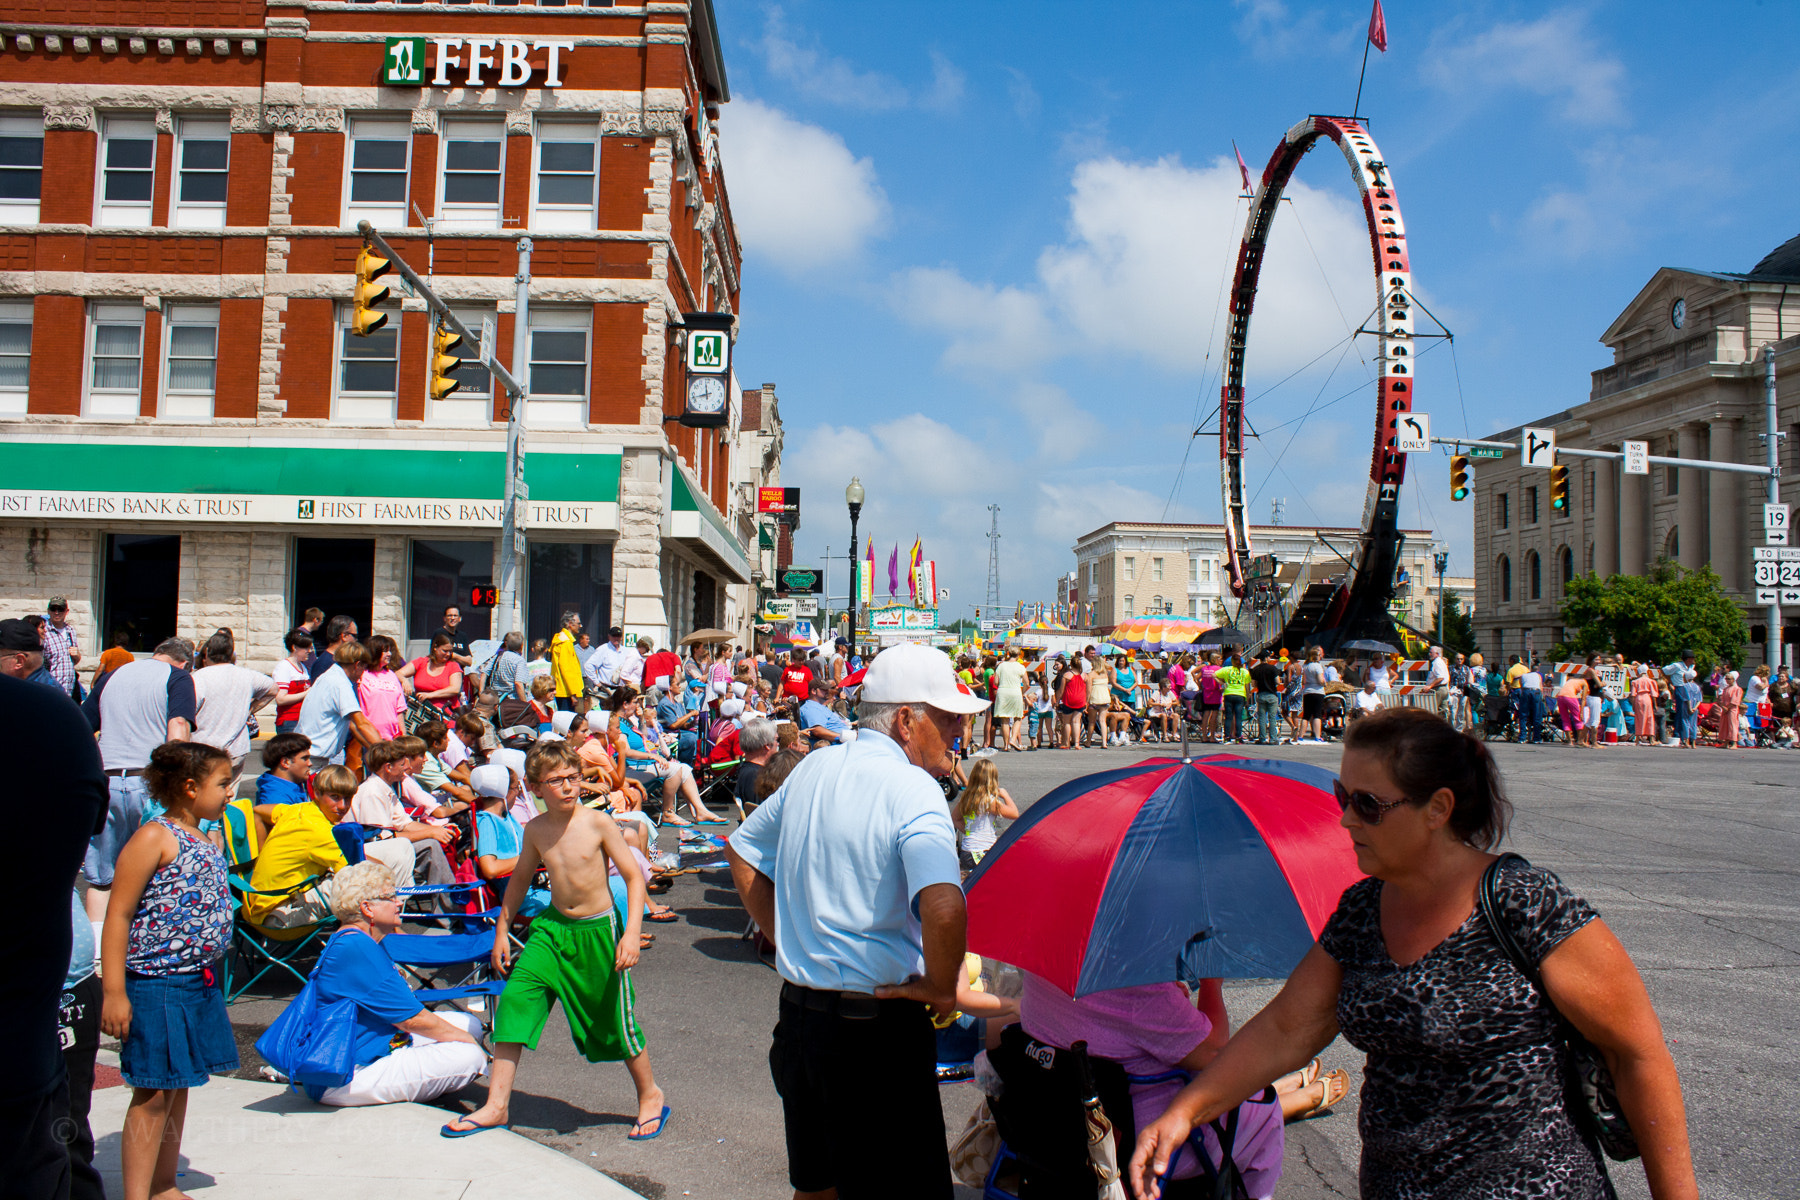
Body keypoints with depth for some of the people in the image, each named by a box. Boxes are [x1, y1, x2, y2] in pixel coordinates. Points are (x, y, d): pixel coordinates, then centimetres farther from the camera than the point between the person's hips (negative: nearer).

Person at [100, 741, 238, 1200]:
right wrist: (114, 992, -19)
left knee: (178, 1087, 16)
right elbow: (118, 916, -16)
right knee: (154, 1093, -3)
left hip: (199, 981, 9)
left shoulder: (205, 842, 12)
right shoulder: (154, 838, -14)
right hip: (157, 986, -9)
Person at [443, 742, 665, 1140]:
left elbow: (634, 876, -13)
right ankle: (496, 1106, 5)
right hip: (552, 927, 4)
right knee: (514, 1000, -8)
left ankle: (651, 1096, 28)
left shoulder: (598, 823, -14)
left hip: (599, 929, -4)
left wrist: (632, 934, -22)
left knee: (615, 1019, 4)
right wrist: (501, 931, 18)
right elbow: (520, 879, 16)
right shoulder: (535, 830, -2)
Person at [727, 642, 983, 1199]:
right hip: (876, 1025, -8)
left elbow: (741, 851, 18)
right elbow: (943, 906, -34)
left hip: (797, 1007, 8)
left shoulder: (813, 768, 7)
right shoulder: (913, 791, -18)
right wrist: (942, 989, -17)